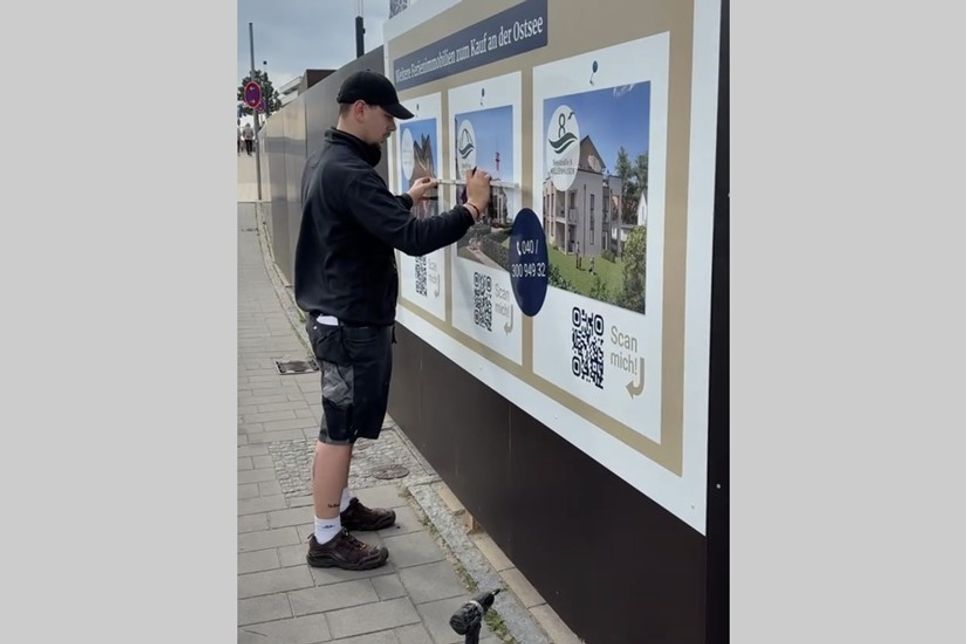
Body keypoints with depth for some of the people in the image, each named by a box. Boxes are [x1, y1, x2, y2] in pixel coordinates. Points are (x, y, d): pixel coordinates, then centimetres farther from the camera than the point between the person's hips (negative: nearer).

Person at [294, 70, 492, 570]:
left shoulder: (323, 161, 10)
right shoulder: (349, 173, -23)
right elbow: (412, 239, -30)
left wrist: (407, 199, 22)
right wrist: (471, 208, -21)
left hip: (335, 312, 10)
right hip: (352, 319, -10)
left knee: (343, 421, 20)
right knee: (340, 426, -1)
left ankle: (341, 505, 33)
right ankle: (326, 539, 10)